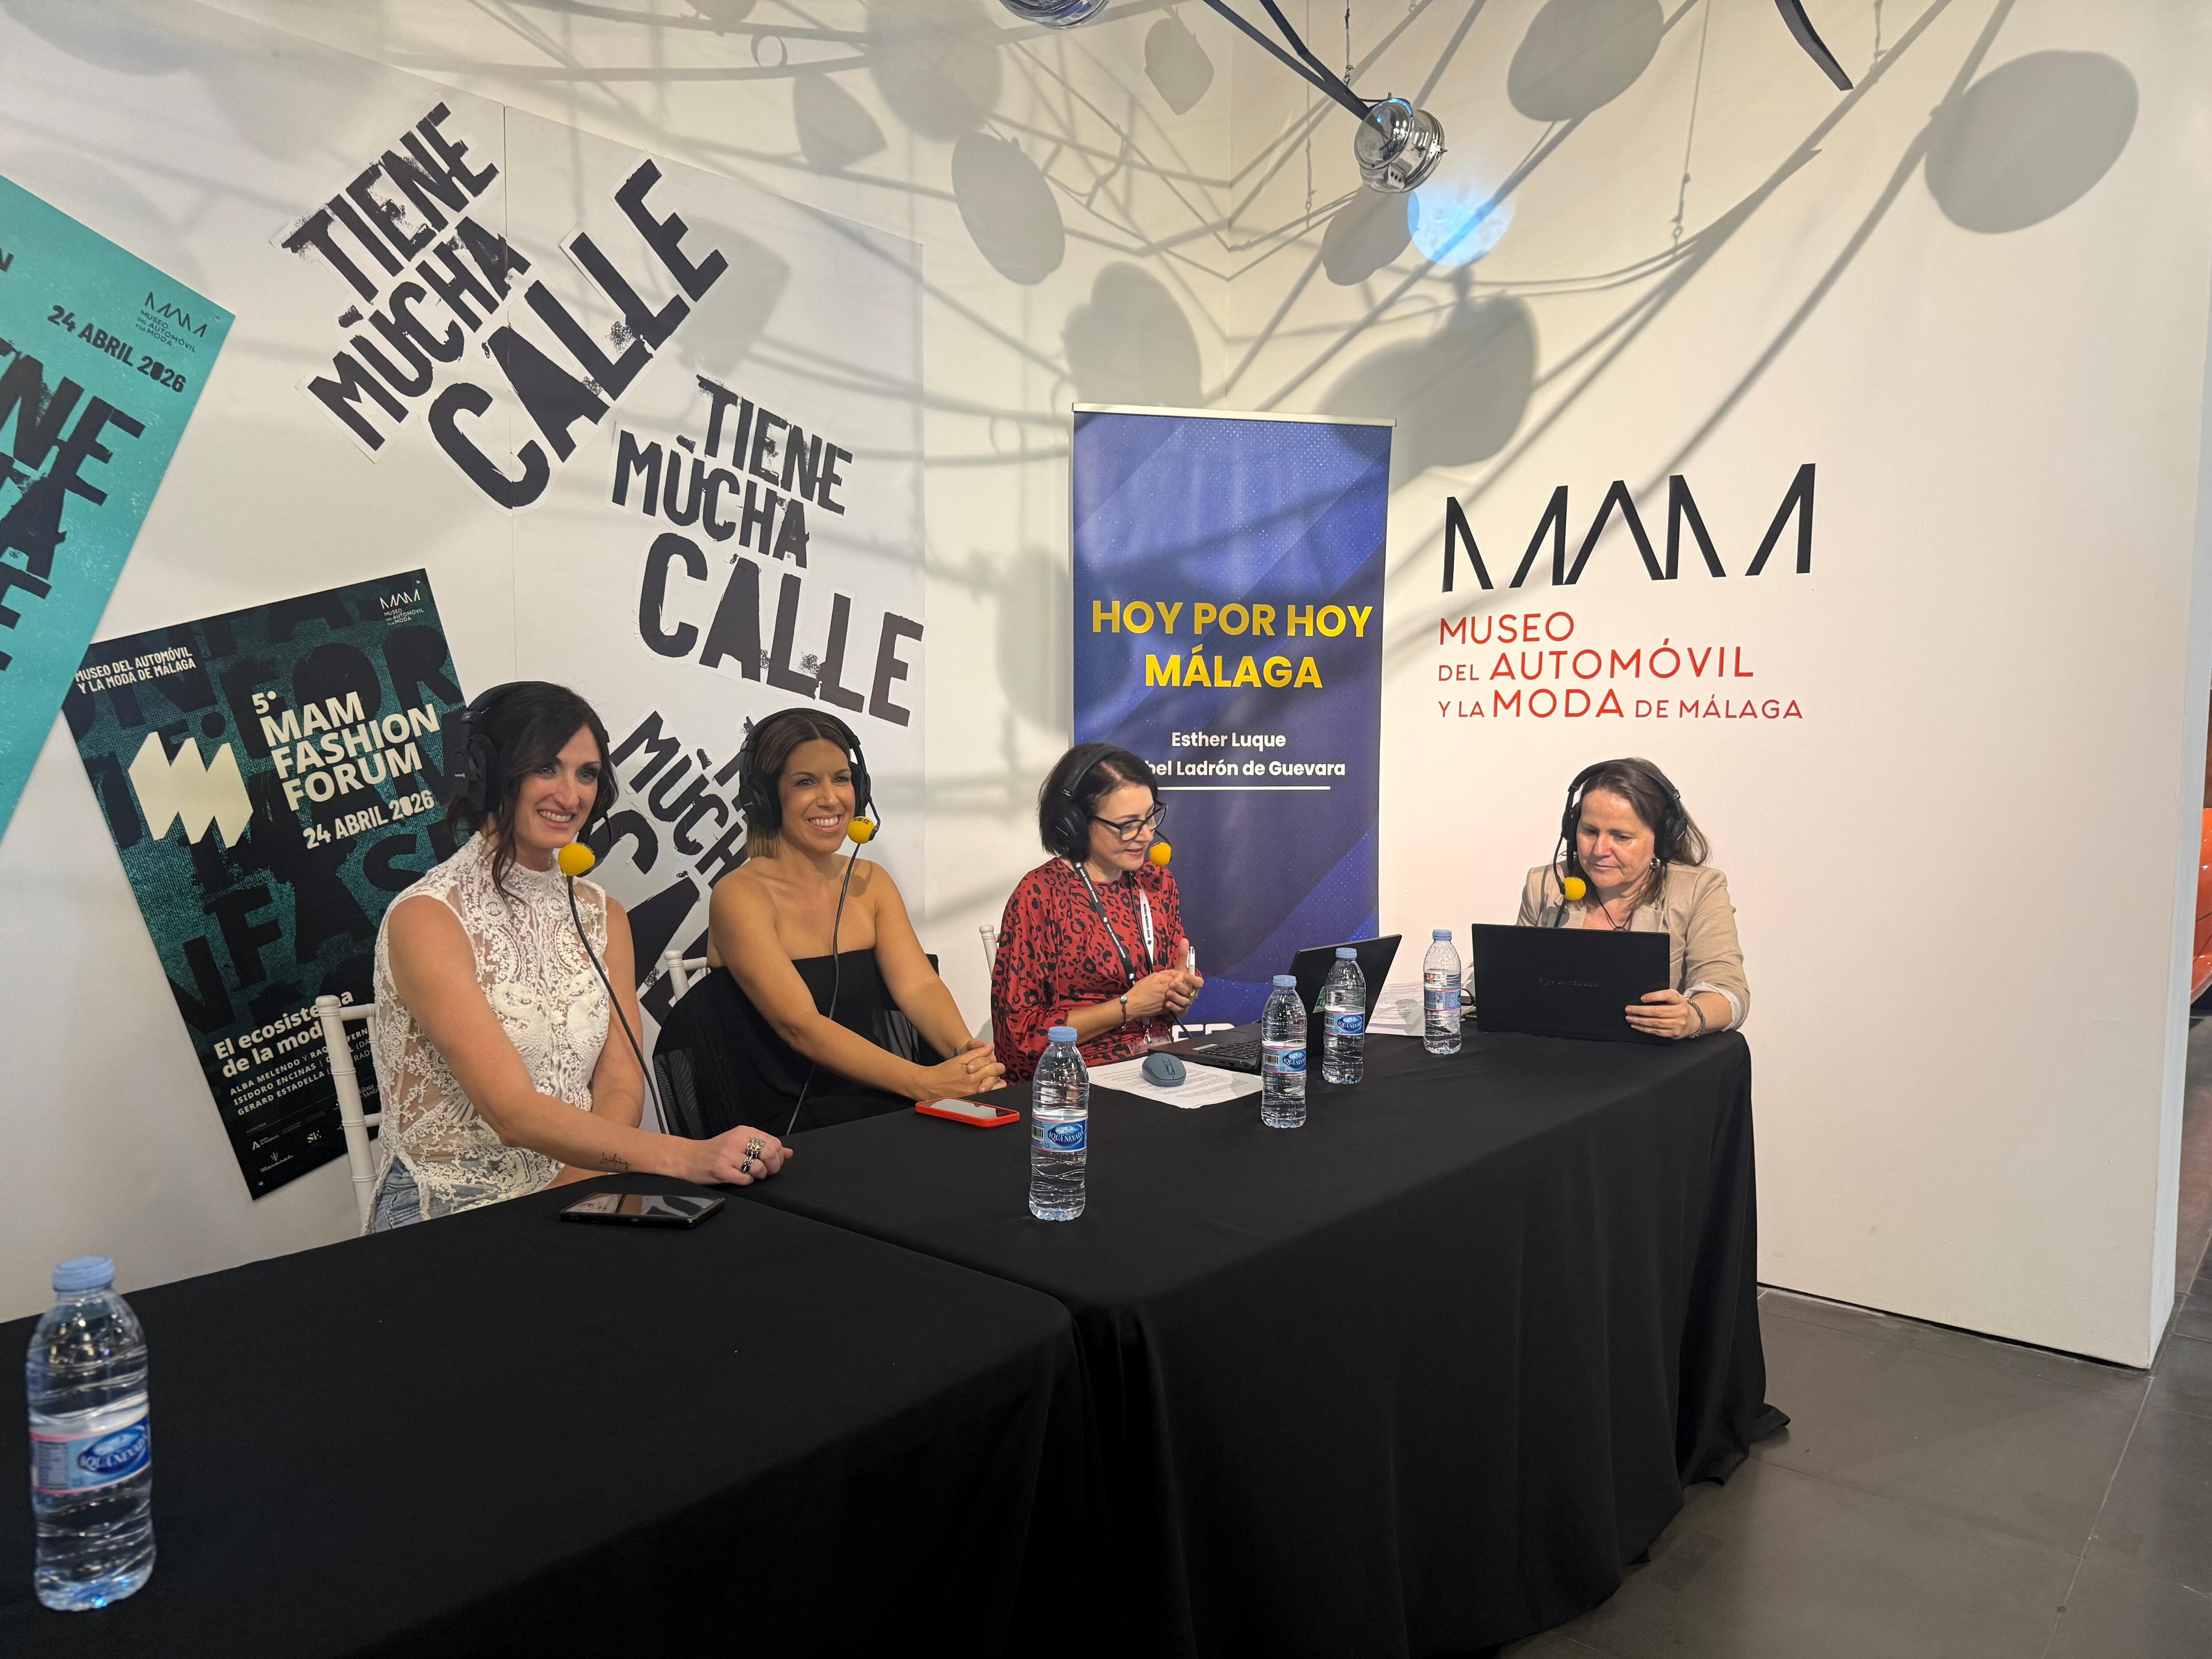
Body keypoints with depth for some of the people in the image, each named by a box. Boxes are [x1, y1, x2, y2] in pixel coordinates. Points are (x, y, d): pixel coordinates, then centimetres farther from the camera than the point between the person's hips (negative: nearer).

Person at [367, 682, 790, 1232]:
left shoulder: (602, 917, 9)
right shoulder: (426, 919, -12)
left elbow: (621, 1084, 1)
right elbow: (512, 1112, -22)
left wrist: (575, 1187, -19)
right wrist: (682, 1156, -34)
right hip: (448, 1217, -6)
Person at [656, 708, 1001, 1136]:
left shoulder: (872, 883, 11)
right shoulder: (740, 896, -8)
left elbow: (919, 985, -2)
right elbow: (800, 1025, -19)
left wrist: (965, 1050, -24)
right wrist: (925, 1081, -30)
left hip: (876, 1110, 6)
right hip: (780, 1130, -6)